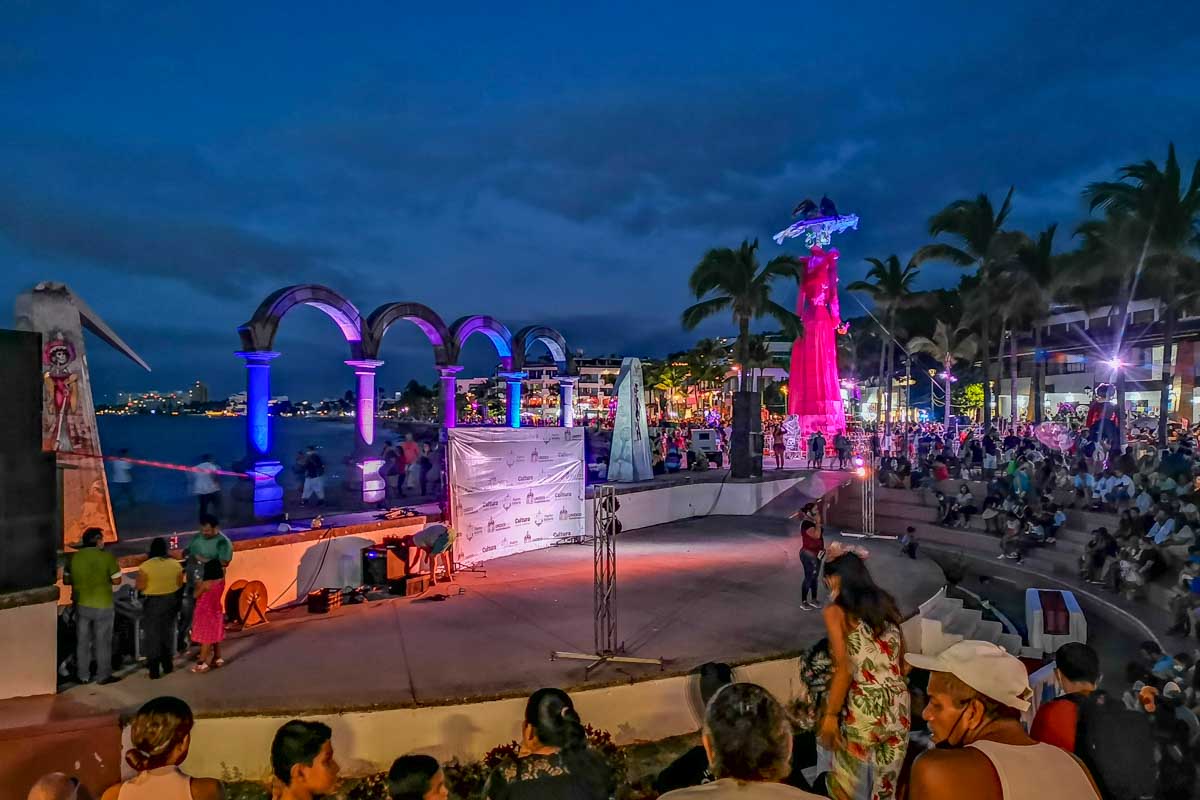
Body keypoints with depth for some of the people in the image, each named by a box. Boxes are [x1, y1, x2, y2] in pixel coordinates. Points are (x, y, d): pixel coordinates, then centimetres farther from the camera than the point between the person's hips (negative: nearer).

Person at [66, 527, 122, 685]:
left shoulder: (74, 557, -3)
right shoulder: (107, 557, -15)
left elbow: (66, 580, 6)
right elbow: (116, 581, -12)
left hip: (81, 605, 4)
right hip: (103, 606, -4)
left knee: (82, 642, 15)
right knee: (102, 642, 8)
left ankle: (83, 676, 24)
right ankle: (103, 676, 16)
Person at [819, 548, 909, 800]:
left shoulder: (836, 612, -7)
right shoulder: (886, 605, 9)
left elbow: (845, 669, -15)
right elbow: (902, 663, 14)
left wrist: (830, 715, -9)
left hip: (863, 710, -6)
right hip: (899, 707, 6)